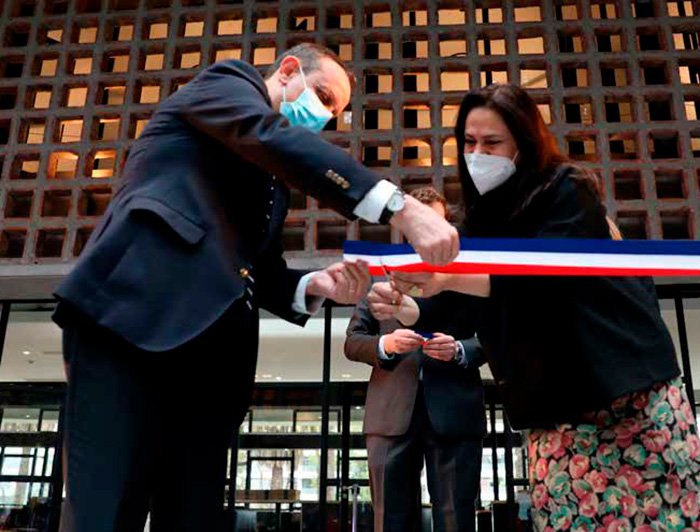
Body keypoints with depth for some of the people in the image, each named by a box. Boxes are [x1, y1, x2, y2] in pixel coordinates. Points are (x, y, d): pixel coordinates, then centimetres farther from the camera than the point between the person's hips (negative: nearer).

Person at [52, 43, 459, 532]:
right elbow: (276, 139, -11)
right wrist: (403, 209, -20)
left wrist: (314, 285, 5)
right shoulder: (228, 82, 12)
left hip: (210, 352, 8)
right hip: (137, 312, -8)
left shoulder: (274, 178, 32)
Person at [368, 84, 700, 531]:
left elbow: (542, 272, -23)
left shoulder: (567, 189, -7)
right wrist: (402, 308, -9)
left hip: (627, 385, -5)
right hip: (554, 401, 5)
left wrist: (447, 277, -32)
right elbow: (448, 306, 11)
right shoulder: (487, 216, 11)